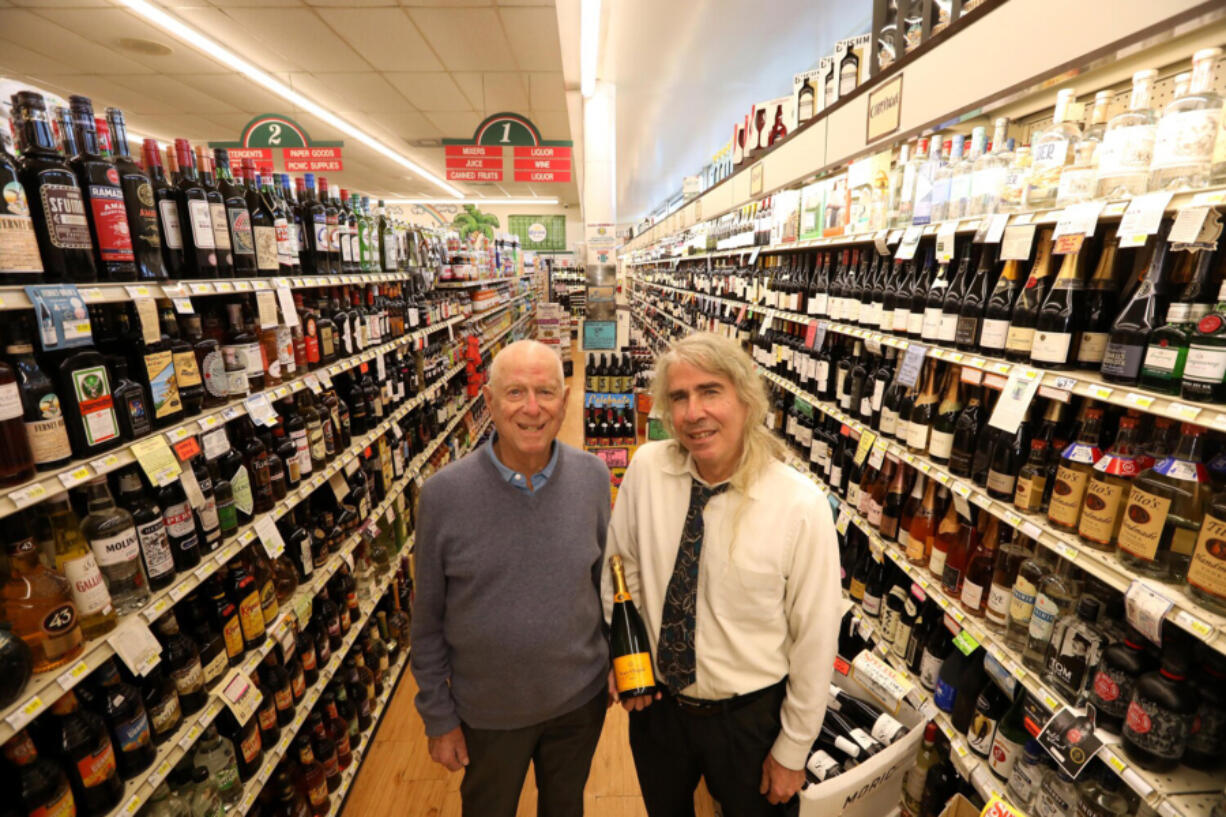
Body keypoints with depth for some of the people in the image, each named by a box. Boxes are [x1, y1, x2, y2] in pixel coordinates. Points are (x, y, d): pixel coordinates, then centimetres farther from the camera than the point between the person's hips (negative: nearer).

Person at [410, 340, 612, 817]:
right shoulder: (443, 494, -21)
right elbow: (428, 620, -9)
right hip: (487, 711, -1)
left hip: (581, 700, 2)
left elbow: (605, 578, 0)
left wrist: (618, 661, 6)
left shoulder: (592, 477, -14)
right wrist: (438, 717, -3)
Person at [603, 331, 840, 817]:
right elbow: (620, 567, 0)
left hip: (750, 717, -2)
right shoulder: (646, 467, -16)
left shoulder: (803, 506, -24)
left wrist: (792, 752, -5)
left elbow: (816, 639, -14)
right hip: (655, 704, 3)